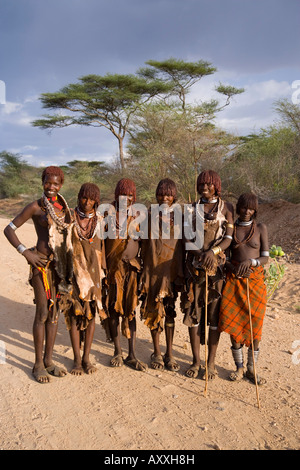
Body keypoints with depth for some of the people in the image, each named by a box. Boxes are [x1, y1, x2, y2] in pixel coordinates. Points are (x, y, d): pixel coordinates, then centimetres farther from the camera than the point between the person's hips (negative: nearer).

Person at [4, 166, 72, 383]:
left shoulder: (64, 207, 10)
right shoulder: (35, 207, -4)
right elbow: (9, 229, -4)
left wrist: (69, 262, 11)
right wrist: (26, 252, -15)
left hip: (61, 263, 5)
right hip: (42, 262, -5)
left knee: (55, 311, 10)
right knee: (43, 312, -2)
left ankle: (48, 360, 23)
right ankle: (38, 364, 13)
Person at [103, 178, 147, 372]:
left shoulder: (137, 214, 7)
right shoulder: (108, 213, 0)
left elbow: (143, 241, 12)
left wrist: (143, 266, 7)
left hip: (132, 266, 2)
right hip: (113, 266, -1)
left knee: (131, 309, 4)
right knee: (114, 308, 6)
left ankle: (132, 355, 11)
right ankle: (118, 352, 20)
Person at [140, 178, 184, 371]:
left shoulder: (179, 217, 6)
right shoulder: (150, 216, 6)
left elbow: (182, 245, 4)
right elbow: (144, 243, 6)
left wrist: (181, 273, 0)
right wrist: (143, 270, 1)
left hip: (171, 269, 0)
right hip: (152, 268, 0)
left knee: (169, 310, 3)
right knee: (154, 309, 4)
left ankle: (169, 353, 15)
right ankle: (157, 353, 17)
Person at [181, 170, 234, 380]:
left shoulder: (226, 207, 6)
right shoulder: (192, 208, 11)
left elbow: (229, 237, -4)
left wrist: (213, 251, -21)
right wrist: (200, 254, -8)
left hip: (217, 266, -2)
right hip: (195, 265, 2)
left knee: (215, 313, 2)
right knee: (193, 311, 3)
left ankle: (211, 362, 14)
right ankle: (196, 360, 16)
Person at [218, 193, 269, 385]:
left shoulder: (261, 228, 3)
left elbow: (266, 258, -2)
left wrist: (250, 262, -20)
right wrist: (234, 268, -12)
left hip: (256, 281, -1)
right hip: (234, 280, 1)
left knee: (255, 326, 2)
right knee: (234, 325, 2)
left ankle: (251, 369, 19)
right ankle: (239, 368, 20)